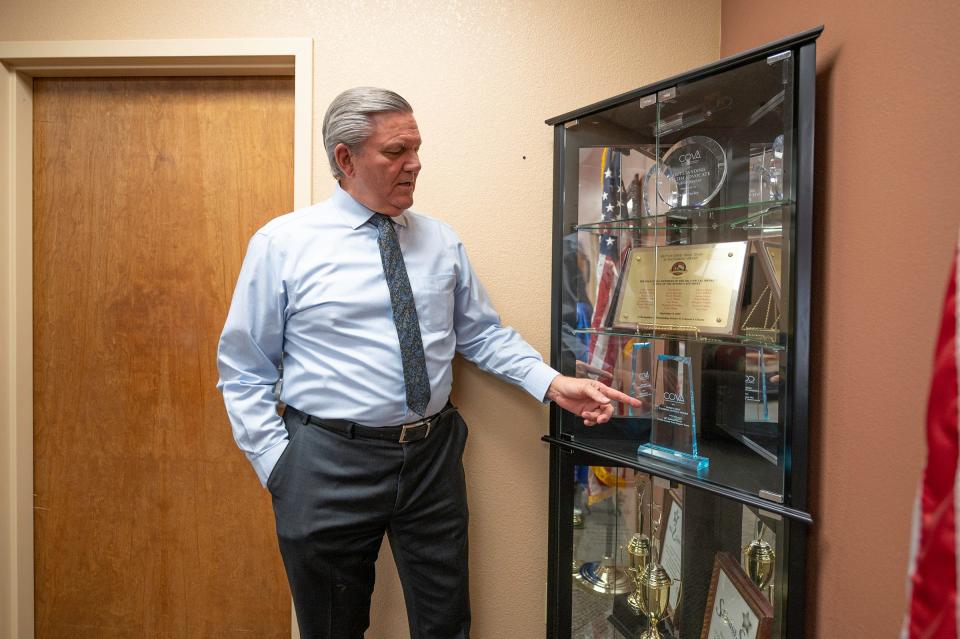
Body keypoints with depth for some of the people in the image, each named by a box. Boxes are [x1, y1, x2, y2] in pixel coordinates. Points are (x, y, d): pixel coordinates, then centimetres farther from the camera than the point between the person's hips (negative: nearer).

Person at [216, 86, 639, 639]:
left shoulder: (443, 242, 4)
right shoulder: (282, 243, -6)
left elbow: (484, 333, 9)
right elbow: (244, 370, -2)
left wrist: (552, 384, -5)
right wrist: (279, 468, -7)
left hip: (434, 456, 3)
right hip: (328, 464, -2)